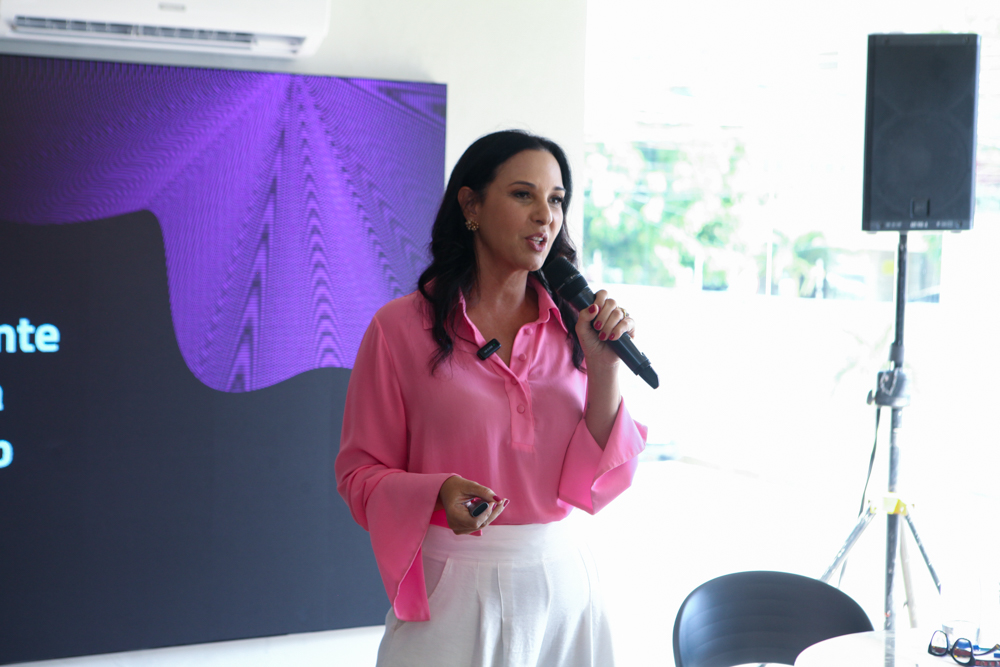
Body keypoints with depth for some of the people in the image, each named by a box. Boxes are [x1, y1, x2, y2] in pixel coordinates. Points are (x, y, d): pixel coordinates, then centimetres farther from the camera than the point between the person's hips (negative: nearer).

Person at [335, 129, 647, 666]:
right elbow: (360, 472, -4)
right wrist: (441, 494, -22)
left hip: (561, 582, 4)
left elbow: (592, 488, 0)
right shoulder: (402, 327, -7)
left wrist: (604, 368, -10)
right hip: (452, 589, -3)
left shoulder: (571, 327, 2)